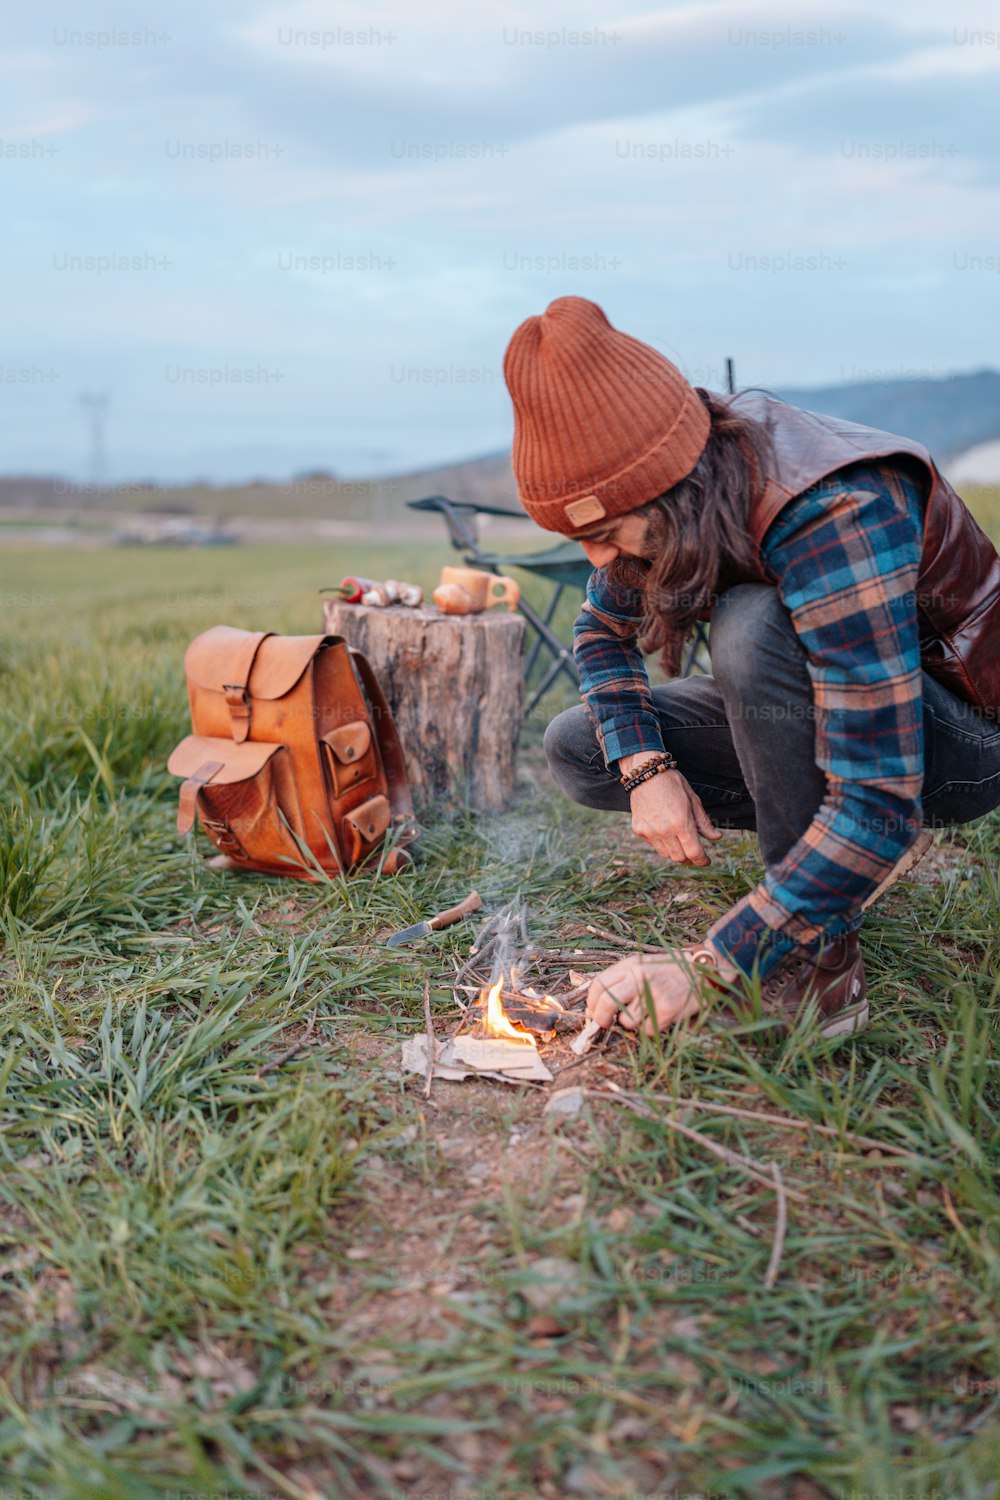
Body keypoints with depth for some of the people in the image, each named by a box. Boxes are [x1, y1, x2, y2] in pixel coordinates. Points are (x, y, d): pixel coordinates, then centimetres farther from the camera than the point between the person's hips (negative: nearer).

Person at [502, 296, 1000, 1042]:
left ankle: (821, 968, -23)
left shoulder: (838, 521, -36)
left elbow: (880, 805, -38)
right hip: (814, 700, 7)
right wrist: (644, 767, -13)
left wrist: (706, 968, -38)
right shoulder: (680, 475, -12)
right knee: (578, 747, -4)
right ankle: (849, 850, 3)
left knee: (755, 628, -36)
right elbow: (603, 628, 5)